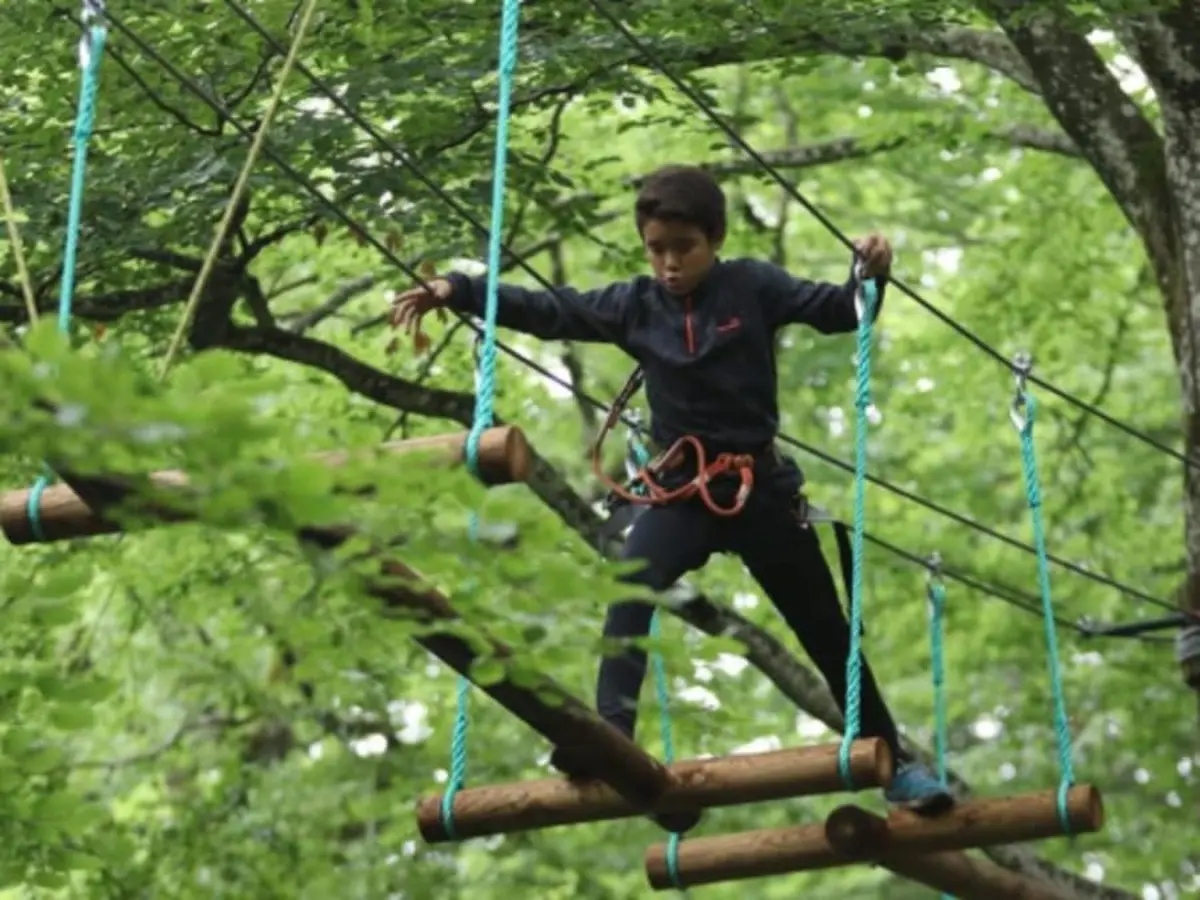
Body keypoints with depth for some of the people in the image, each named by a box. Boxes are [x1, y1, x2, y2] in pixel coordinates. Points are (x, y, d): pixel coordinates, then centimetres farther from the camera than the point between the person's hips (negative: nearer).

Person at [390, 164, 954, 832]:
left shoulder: (753, 286, -7)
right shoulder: (635, 304, 0)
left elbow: (838, 313, -7)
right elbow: (548, 311, 1)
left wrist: (871, 275, -27)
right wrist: (457, 291, -4)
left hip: (763, 488, -1)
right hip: (683, 492, 1)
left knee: (827, 633, 7)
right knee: (633, 586, -29)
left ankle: (893, 760, 19)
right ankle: (608, 733, -37)